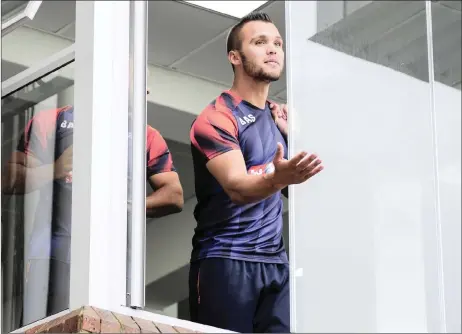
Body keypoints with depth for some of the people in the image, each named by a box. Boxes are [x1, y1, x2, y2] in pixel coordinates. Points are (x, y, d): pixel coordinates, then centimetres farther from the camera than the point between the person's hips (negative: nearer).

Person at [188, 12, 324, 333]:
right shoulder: (217, 118, -7)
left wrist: (292, 136, 3)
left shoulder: (277, 115, 15)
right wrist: (278, 178, -42)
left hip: (276, 261, 6)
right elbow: (237, 187, -22)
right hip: (226, 260, -6)